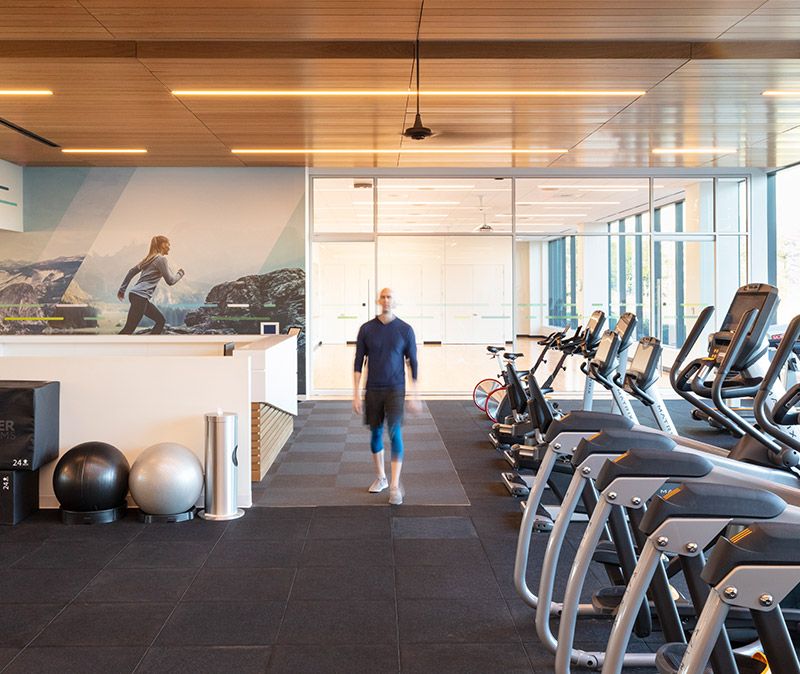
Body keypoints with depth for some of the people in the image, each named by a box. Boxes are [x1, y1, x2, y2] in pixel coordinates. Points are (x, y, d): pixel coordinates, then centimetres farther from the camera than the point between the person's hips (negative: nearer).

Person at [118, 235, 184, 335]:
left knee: (161, 320, 13)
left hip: (135, 294, 10)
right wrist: (180, 273, 14)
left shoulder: (150, 258, 19)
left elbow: (132, 271, 20)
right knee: (128, 330, -11)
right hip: (140, 297, -10)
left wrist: (122, 289, 24)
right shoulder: (161, 259, -6)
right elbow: (170, 281, -5)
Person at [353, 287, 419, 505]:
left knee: (395, 433, -12)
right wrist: (356, 394, -2)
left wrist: (415, 395, 0)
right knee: (376, 433, 12)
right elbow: (358, 363, 3)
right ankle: (381, 477, 29)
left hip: (395, 389, -2)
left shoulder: (405, 330, -2)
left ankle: (395, 486, -11)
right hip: (373, 390, 2)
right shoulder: (366, 329, 0)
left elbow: (412, 363, 2)